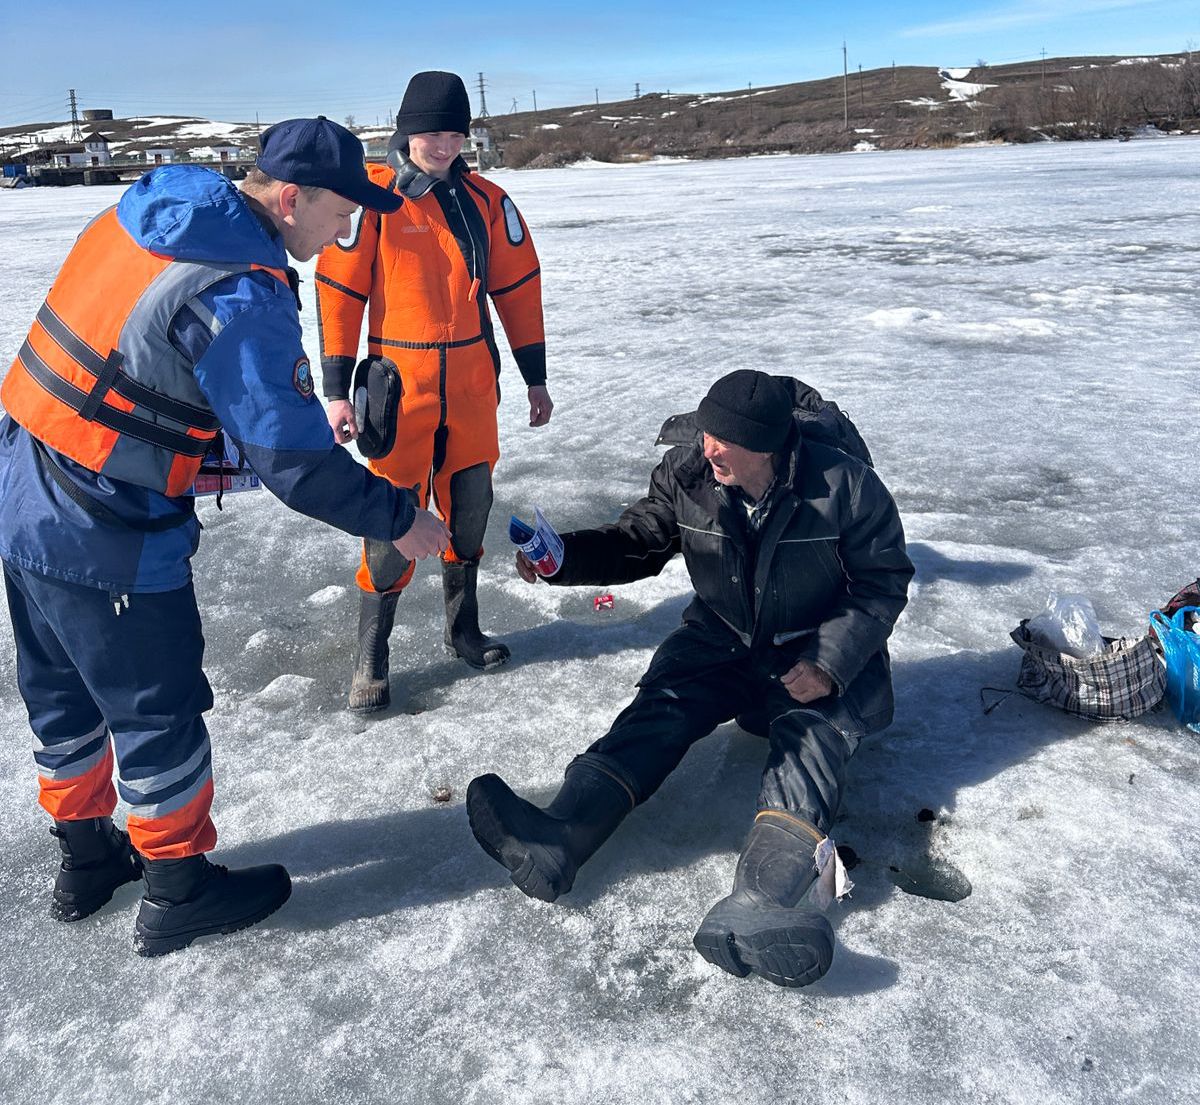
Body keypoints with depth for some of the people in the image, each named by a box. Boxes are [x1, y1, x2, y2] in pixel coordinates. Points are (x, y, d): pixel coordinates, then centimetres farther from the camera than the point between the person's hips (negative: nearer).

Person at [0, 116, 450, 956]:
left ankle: (87, 861, 42)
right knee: (159, 712, 8)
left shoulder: (141, 214, 4)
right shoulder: (242, 296, -24)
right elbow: (293, 460, -24)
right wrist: (396, 519, -12)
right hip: (106, 540, -9)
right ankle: (179, 892, 27)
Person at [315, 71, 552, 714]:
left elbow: (518, 288, 10)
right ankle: (370, 655, 12)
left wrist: (535, 377, 9)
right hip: (399, 384, -4)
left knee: (469, 509, 12)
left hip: (473, 384, 4)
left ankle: (463, 628, 31)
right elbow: (339, 291, -5)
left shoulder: (486, 202, 6)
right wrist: (337, 390, -8)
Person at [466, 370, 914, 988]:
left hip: (820, 655, -3)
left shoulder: (845, 486, -19)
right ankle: (555, 841, -43)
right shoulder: (687, 474, -9)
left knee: (812, 734, -30)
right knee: (662, 708, -22)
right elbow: (636, 543, 2)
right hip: (721, 642, 3)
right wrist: (562, 558, -17)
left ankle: (752, 905, -55)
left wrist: (829, 663, -22)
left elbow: (884, 582, -10)